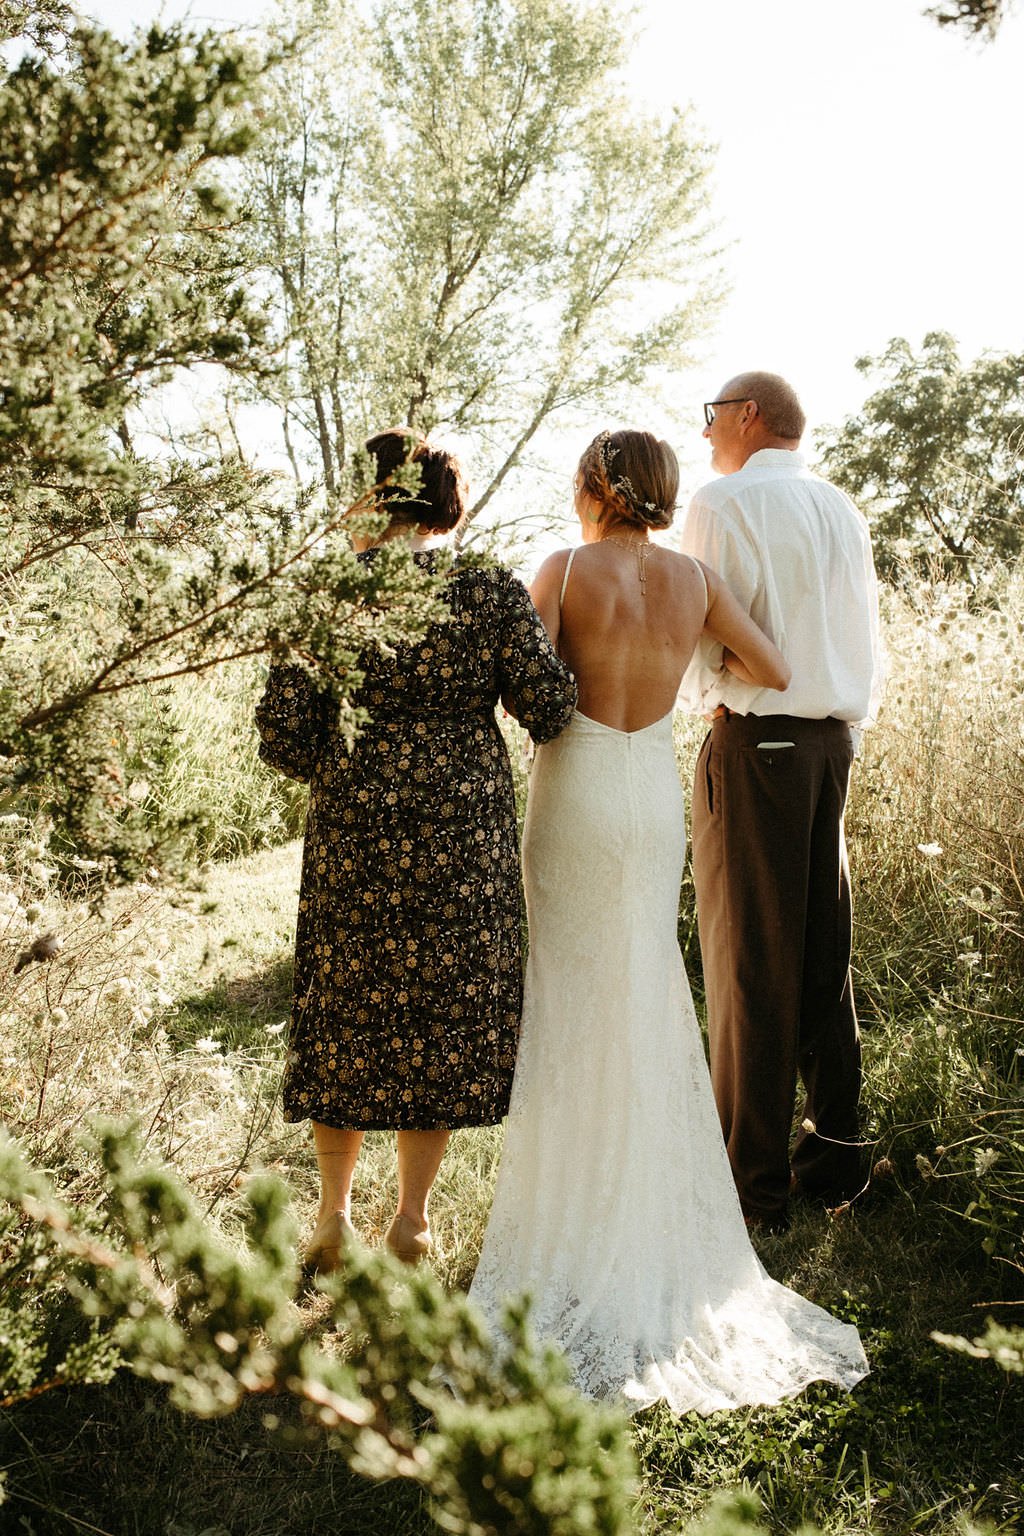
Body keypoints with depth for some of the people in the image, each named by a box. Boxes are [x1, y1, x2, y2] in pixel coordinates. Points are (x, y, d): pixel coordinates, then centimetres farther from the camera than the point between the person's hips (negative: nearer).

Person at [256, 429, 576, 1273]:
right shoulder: (493, 591, -6)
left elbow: (285, 732, -9)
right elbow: (551, 710, -6)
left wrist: (344, 776, 11)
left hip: (356, 827, 0)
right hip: (466, 831, 0)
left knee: (346, 1011, 17)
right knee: (446, 1013, 13)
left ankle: (335, 1215, 27)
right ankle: (412, 1220, 24)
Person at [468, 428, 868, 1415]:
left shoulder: (567, 569, -8)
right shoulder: (695, 580, 3)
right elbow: (774, 673, 11)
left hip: (577, 795, -4)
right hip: (657, 798, 4)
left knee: (572, 1006, 5)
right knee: (646, 1003, 14)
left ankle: (573, 1215, 11)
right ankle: (654, 1215, 23)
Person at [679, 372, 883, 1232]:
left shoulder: (724, 504, -6)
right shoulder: (844, 512, 15)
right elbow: (866, 649, 17)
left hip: (753, 742, -7)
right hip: (834, 740, 7)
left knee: (749, 962, -3)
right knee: (823, 951, 12)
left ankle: (753, 1183, 2)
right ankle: (834, 1155, 20)